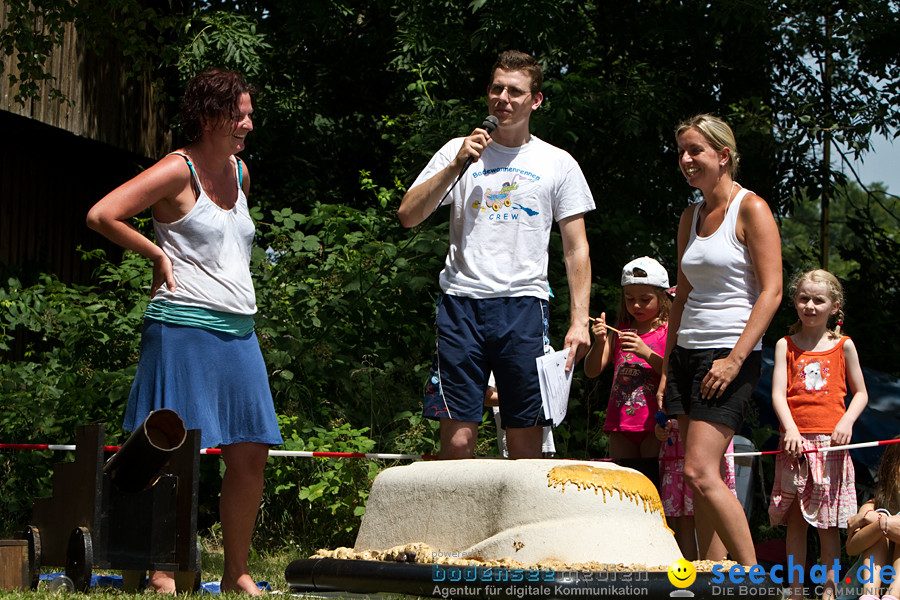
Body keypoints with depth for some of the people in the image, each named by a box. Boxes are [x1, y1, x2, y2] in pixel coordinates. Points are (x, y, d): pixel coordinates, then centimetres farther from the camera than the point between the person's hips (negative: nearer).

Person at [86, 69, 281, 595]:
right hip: (184, 328, -8)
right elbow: (102, 215, -13)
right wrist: (159, 255, -7)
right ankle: (162, 575, -1)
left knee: (251, 455, 4)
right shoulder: (177, 171, -6)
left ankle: (237, 574, 13)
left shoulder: (239, 172, 17)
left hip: (238, 331, 8)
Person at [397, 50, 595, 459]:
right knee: (457, 440, -6)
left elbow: (576, 249, 11)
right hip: (461, 302, 0)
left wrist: (579, 320, 0)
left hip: (524, 306, 0)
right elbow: (408, 216, 5)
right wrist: (456, 165, -5)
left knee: (525, 447, -2)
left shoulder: (558, 164, 12)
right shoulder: (459, 152, 14)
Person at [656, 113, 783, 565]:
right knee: (703, 478, 4)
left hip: (730, 353, -7)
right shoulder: (691, 217, 16)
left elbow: (771, 292, -12)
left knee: (699, 472, -17)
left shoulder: (751, 210, -6)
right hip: (687, 351, 8)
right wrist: (667, 368, 14)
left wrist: (735, 359, -20)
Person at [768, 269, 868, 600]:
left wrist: (847, 422, -7)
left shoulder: (843, 346, 8)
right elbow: (778, 393, -1)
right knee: (795, 520, 2)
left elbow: (860, 393, 12)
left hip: (830, 442, 0)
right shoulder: (786, 345, 7)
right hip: (794, 441, 0)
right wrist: (791, 430, -16)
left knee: (829, 522, 0)